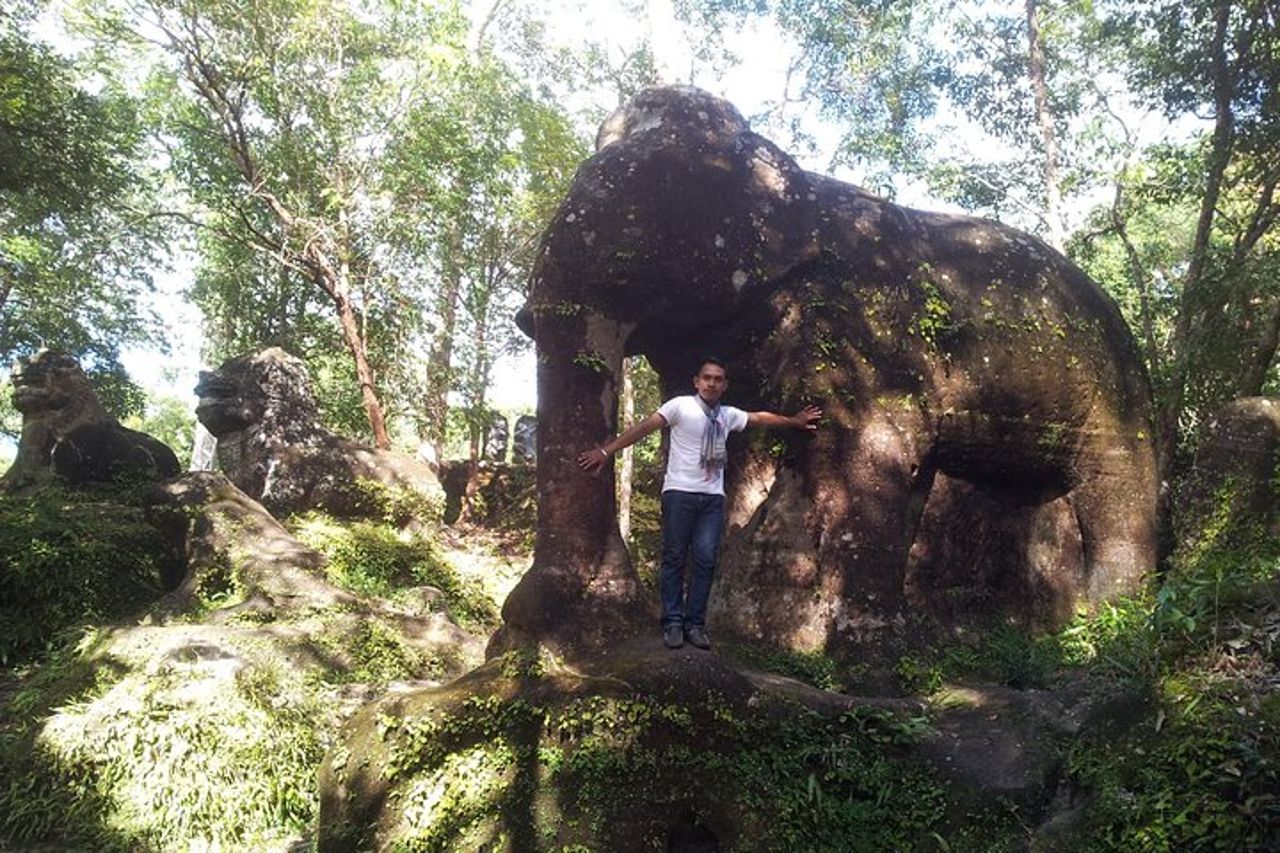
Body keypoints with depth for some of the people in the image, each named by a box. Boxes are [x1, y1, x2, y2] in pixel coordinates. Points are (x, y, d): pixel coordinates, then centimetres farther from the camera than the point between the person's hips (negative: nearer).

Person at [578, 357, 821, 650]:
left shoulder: (728, 415, 12)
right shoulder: (681, 406, -4)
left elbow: (762, 418, 27)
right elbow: (644, 427, -12)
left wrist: (795, 421, 38)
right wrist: (606, 450, -20)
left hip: (713, 497, 4)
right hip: (680, 493, -4)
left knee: (706, 560, 0)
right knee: (675, 558, 1)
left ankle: (694, 624, 10)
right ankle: (673, 623, 10)